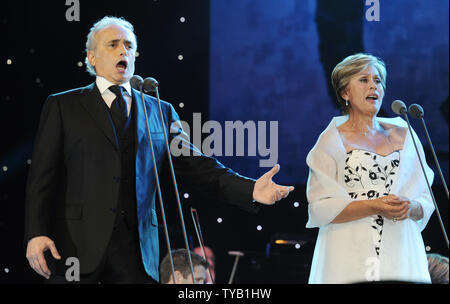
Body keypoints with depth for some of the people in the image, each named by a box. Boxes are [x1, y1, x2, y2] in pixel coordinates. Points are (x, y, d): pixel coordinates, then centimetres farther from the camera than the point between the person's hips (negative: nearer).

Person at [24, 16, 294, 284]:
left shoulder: (160, 111, 16)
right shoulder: (62, 106, 9)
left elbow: (198, 166, 10)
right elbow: (43, 177, 3)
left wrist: (251, 189, -5)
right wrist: (36, 233, -10)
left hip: (136, 250, 2)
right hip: (78, 243, -2)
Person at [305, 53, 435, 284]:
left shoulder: (403, 135, 13)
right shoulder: (331, 141, 2)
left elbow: (426, 200, 13)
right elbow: (320, 209, -6)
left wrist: (410, 208, -9)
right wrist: (374, 207, -15)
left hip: (400, 252, 3)